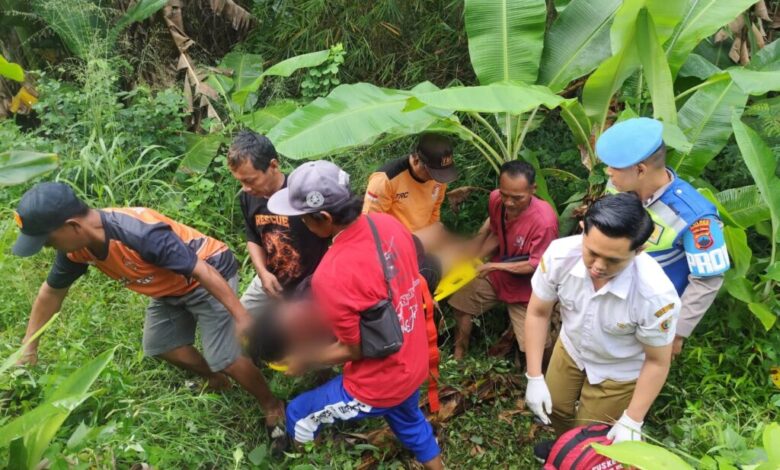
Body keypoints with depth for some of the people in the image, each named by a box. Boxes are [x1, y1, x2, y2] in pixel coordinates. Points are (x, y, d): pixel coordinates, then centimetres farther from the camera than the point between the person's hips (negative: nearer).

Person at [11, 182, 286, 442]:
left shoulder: (140, 233, -39)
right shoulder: (76, 247, -12)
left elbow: (202, 272, -36)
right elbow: (51, 292, 7)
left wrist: (241, 318, -33)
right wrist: (28, 347, 13)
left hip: (208, 277, -9)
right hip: (172, 287, 9)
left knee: (224, 359, -12)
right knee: (159, 346, 17)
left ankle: (272, 407, 12)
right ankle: (216, 381, 40)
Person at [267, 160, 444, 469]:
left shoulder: (331, 276, -34)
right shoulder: (389, 224, -13)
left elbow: (355, 350, -21)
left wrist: (305, 361, -4)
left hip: (378, 384, -7)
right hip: (414, 363, 7)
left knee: (299, 416, 17)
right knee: (410, 423, 35)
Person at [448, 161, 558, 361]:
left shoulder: (544, 221, -35)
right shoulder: (496, 199, -18)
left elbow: (536, 265, -24)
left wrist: (494, 266, -23)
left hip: (526, 287, -5)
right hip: (496, 274, 6)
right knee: (460, 301, 6)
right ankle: (458, 358, 26)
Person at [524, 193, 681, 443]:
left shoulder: (655, 294, -40)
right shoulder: (560, 254, -33)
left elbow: (657, 361, -21)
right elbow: (538, 312, -14)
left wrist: (631, 422, -16)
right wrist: (534, 378, -13)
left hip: (618, 372, -3)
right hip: (570, 348, 3)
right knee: (553, 409, 25)